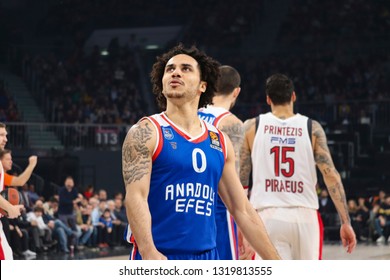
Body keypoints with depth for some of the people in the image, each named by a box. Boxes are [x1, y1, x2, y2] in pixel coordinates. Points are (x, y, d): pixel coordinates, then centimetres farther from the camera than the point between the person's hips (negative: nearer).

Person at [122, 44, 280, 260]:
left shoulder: (220, 142, 14)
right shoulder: (146, 132, -2)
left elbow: (243, 211, 17)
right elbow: (135, 197, -14)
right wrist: (149, 252, -30)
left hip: (207, 259, 6)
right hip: (157, 259, -6)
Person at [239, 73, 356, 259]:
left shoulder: (251, 127, 5)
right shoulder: (312, 128, 4)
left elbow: (240, 179, 4)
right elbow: (331, 175, -3)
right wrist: (346, 222, -3)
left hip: (268, 216, -1)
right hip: (304, 216, 1)